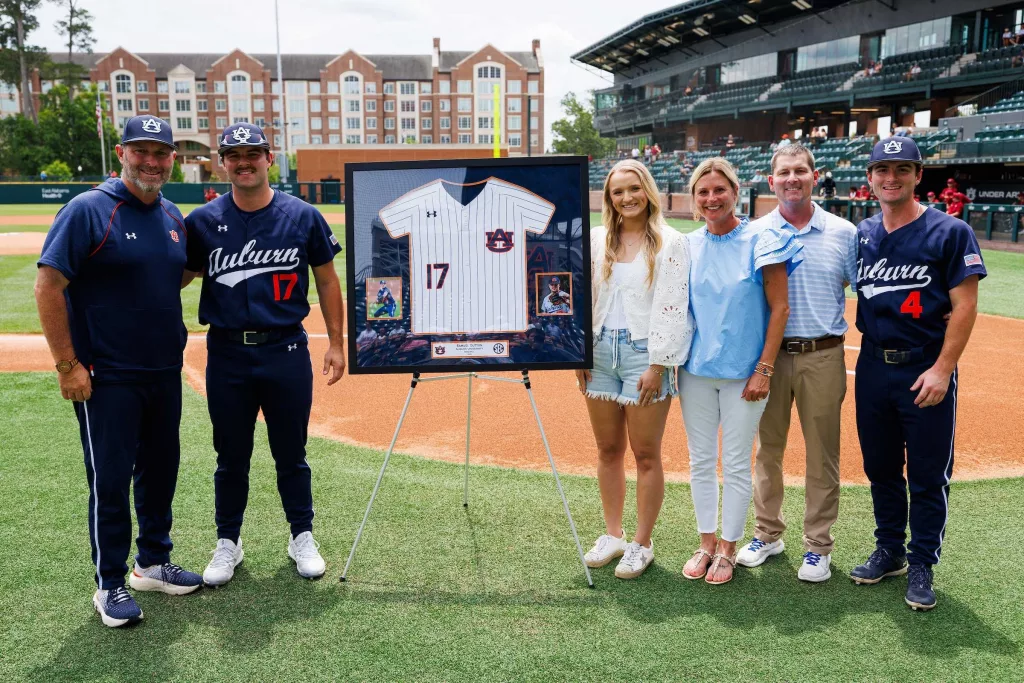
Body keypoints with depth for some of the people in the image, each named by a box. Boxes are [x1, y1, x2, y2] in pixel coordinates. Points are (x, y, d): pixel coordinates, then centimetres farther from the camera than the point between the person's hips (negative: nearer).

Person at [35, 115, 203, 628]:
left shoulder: (172, 217, 9)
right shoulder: (88, 210, -11)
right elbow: (48, 286, -14)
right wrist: (67, 365, -17)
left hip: (165, 373, 7)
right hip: (108, 377, -6)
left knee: (161, 470, 15)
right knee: (110, 479, 1)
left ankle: (154, 563, 31)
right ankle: (110, 584, 16)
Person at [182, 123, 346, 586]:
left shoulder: (303, 216, 0)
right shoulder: (203, 221, 1)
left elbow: (326, 280, 6)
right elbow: (175, 279, 7)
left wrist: (336, 342, 3)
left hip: (286, 351, -1)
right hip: (227, 355, 1)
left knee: (291, 454, 10)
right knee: (231, 456, 11)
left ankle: (302, 538, 27)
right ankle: (228, 543, 28)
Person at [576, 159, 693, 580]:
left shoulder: (669, 243, -4)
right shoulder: (596, 240, 10)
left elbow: (672, 307, -10)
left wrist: (657, 365, -14)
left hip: (646, 355, -5)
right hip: (601, 353, 5)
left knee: (646, 454, 2)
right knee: (608, 450, 12)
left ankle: (641, 544, 14)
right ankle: (613, 535, 26)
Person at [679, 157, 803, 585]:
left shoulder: (760, 240, -8)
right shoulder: (687, 246, 4)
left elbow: (779, 308, -8)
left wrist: (764, 370, -11)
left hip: (743, 372, -4)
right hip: (695, 370, 4)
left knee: (736, 464, 5)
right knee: (700, 461, 11)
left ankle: (728, 549, 21)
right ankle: (707, 544, 27)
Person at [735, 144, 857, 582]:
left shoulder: (843, 233, 3)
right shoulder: (754, 234, 4)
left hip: (822, 357, -1)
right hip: (768, 355, 1)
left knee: (822, 455, 5)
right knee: (767, 450, 11)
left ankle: (818, 546, 17)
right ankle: (768, 534, 26)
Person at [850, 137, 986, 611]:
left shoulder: (950, 232, -7)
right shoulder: (861, 235, 7)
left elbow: (964, 307, -10)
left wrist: (942, 370, -17)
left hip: (925, 371, -5)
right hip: (872, 367, 5)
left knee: (928, 474, 4)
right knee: (880, 466, 15)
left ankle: (922, 564, 19)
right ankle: (889, 551, 31)